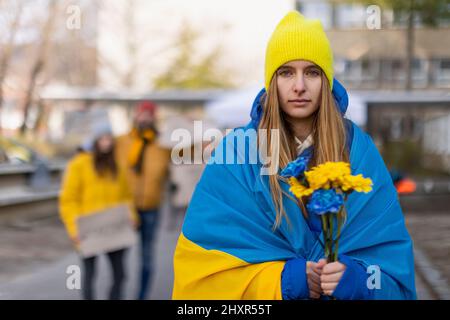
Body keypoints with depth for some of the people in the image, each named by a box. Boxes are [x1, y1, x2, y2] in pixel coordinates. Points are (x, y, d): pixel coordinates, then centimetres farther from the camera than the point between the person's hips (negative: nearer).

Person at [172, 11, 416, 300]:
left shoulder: (359, 151, -7)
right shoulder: (235, 153, -10)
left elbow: (390, 250, -8)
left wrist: (358, 277, -27)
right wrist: (281, 280, -22)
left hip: (347, 291, 0)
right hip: (265, 293, 0)